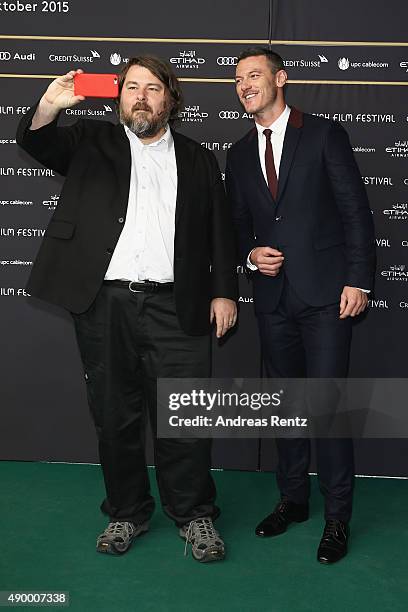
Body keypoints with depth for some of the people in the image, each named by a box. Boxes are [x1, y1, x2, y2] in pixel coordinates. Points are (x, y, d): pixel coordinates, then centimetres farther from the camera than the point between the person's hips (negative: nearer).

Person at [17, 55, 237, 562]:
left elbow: (220, 230, 13)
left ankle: (194, 515, 18)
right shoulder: (92, 142, 13)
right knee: (115, 416, 10)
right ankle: (126, 512, 26)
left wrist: (224, 291, 5)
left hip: (175, 307, 0)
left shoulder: (197, 160, 16)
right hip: (104, 303, 1)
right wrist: (49, 106, -24)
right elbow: (36, 142, -3)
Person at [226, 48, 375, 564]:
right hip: (273, 294, 5)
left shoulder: (323, 134, 0)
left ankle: (337, 516, 7)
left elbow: (355, 210, -3)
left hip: (324, 290, -5)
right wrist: (251, 255, -3)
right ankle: (292, 499, 27)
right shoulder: (239, 154, 14)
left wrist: (358, 279, -10)